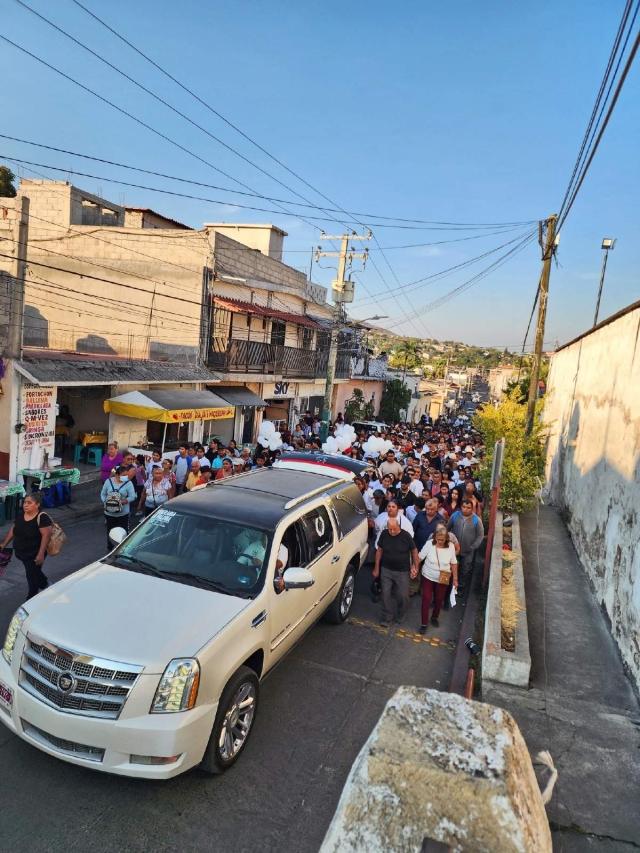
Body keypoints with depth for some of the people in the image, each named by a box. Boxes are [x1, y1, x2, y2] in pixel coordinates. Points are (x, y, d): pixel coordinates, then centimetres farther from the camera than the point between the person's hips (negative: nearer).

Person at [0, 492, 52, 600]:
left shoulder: (42, 517, -22)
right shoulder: (20, 515, 1)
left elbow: (46, 536, -24)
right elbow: (13, 530, 15)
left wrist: (41, 554, -26)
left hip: (34, 554, -7)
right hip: (21, 553, 7)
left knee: (32, 576, 1)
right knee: (34, 571, 25)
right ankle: (45, 584, 50)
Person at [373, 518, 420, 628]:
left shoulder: (406, 536, -18)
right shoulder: (384, 534, -11)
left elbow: (414, 551, -4)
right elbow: (379, 551, 1)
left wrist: (416, 567, -5)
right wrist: (376, 568, 5)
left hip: (403, 571, -2)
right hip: (386, 570, 2)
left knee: (403, 596, 7)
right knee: (386, 595, 8)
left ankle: (401, 614, 36)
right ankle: (386, 618, 25)